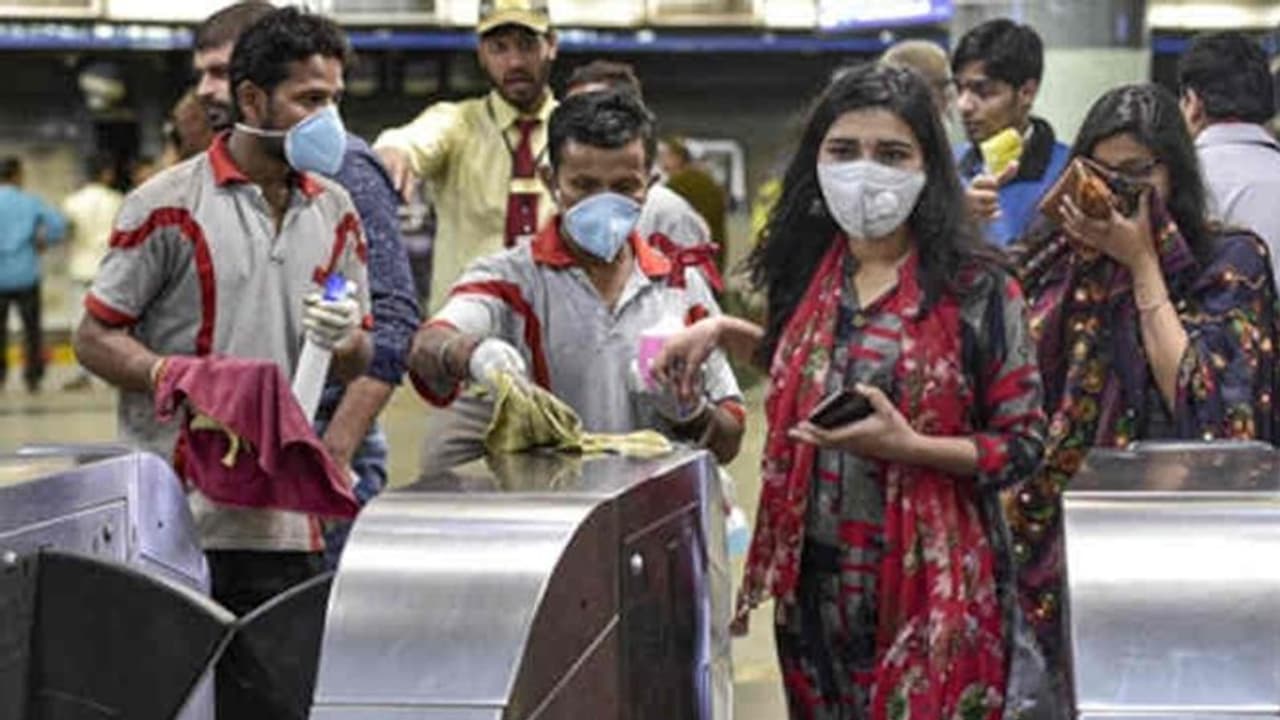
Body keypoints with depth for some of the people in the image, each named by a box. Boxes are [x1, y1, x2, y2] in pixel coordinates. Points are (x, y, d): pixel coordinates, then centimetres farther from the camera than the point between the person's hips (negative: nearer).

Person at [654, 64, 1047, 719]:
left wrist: (909, 446, -22)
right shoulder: (808, 272, 4)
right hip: (816, 584, 5)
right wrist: (725, 332, 9)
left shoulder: (975, 288, -10)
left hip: (931, 590, -5)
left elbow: (1022, 445, -9)